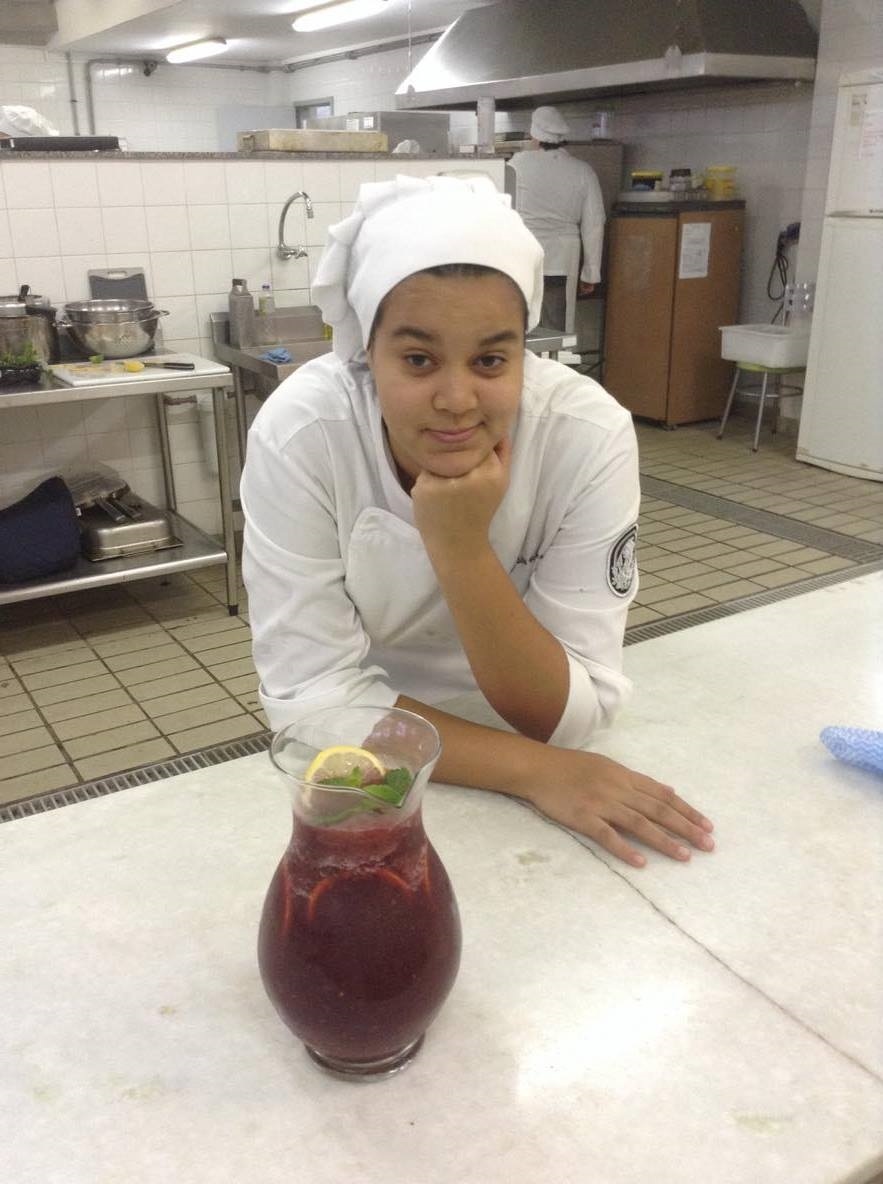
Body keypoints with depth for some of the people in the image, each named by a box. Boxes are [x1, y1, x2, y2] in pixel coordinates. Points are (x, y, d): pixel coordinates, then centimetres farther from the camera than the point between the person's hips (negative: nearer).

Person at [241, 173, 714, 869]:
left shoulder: (591, 436, -22)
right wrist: (533, 770, -30)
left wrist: (461, 548, -34)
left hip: (519, 729, 2)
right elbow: (314, 696, -21)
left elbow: (566, 718, -21)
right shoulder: (299, 434, -23)